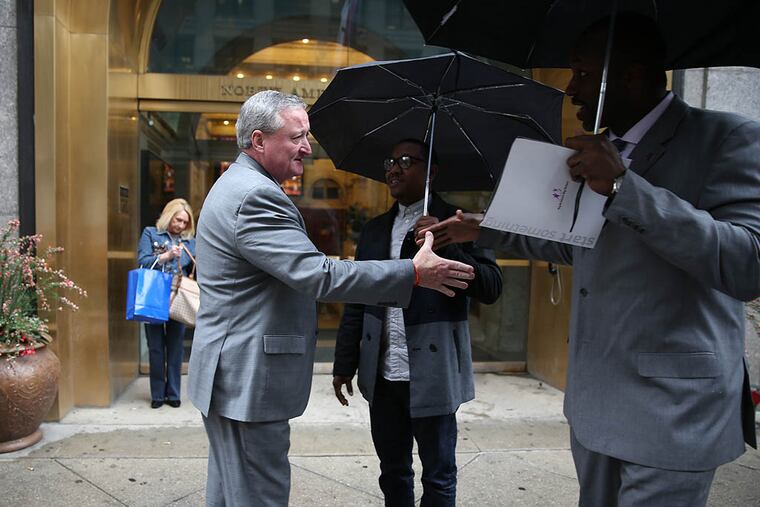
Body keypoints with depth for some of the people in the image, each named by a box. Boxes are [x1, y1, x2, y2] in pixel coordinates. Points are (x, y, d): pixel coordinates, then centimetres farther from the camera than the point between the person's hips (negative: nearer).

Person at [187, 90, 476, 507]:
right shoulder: (255, 196, -21)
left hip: (230, 376, 11)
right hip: (249, 381, -11)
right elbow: (318, 276, -28)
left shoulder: (236, 185, 14)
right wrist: (415, 273, -22)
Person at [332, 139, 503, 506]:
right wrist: (344, 364, 9)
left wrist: (443, 245, -26)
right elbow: (356, 303, 11)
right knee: (392, 472, 19)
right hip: (382, 375, 5)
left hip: (431, 376, -4)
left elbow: (491, 289, -14)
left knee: (438, 476, 12)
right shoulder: (374, 229, 10)